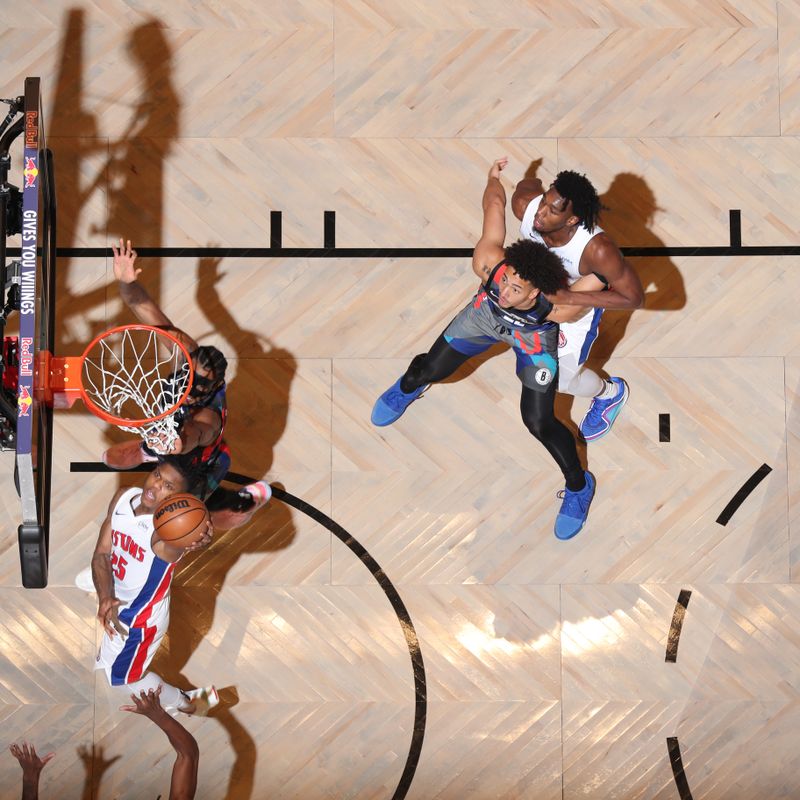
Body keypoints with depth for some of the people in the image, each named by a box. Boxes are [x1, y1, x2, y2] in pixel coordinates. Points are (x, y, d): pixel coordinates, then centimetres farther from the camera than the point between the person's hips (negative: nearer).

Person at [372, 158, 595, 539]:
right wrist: (494, 176, -11)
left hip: (534, 341, -3)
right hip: (484, 317, 3)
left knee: (539, 423, -7)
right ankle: (407, 387, 58)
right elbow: (495, 202, -26)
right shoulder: (488, 261, -43)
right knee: (431, 370, 16)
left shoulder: (558, 307, -47)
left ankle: (578, 486, 23)